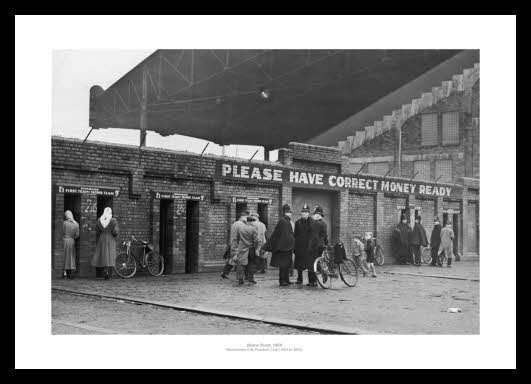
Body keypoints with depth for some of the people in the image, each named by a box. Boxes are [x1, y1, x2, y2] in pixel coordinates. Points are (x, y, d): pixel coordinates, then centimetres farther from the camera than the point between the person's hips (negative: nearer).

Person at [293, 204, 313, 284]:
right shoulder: (297, 222, 10)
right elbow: (295, 235, 10)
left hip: (308, 246, -3)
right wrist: (294, 247, 5)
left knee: (309, 262, -5)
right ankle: (299, 279, 18)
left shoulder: (312, 222, 2)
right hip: (299, 246, 3)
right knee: (299, 263, 7)